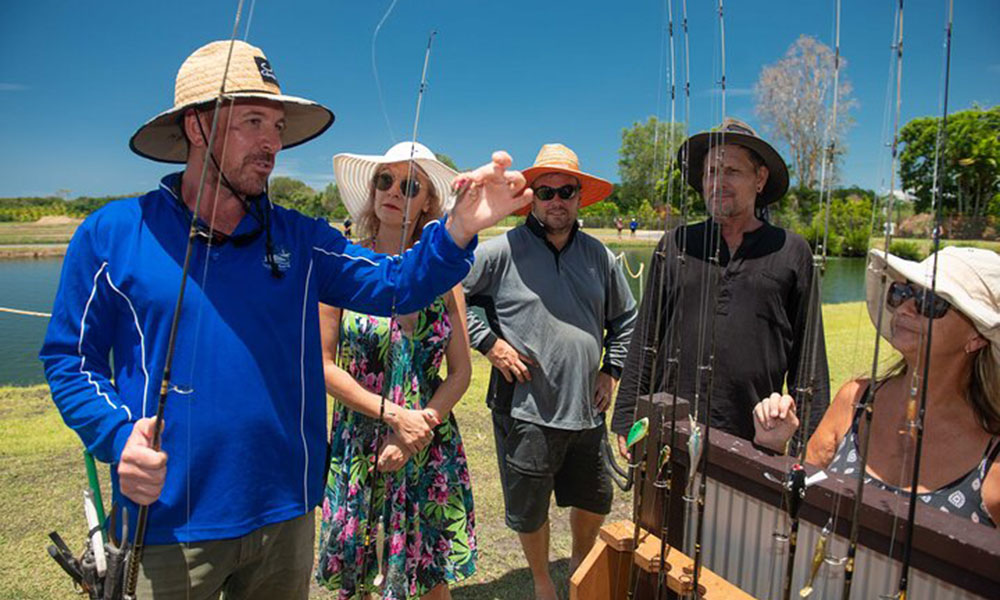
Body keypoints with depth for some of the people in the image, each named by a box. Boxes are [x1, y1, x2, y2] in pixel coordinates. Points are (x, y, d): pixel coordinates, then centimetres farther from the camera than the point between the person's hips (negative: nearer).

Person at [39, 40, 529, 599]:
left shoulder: (301, 239, 1)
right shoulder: (112, 234, -5)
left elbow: (396, 284, -9)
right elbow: (69, 359, 1)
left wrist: (460, 228, -26)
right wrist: (118, 435, -17)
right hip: (167, 524, -2)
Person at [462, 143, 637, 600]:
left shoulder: (599, 256, 6)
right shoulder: (502, 251, -10)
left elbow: (625, 318, 20)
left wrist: (611, 370, 11)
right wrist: (488, 343, -12)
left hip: (586, 409, 5)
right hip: (526, 412, -4)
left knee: (595, 501, 22)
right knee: (530, 512, 14)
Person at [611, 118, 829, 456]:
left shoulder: (792, 252, 6)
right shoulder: (675, 244, 7)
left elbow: (808, 355, 7)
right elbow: (645, 340, 8)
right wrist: (627, 421, 4)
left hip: (754, 440, 0)